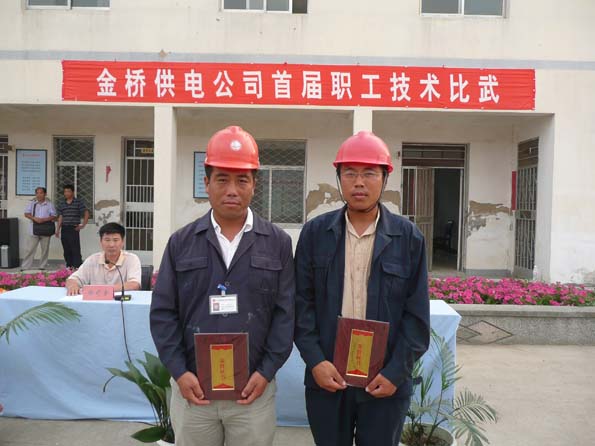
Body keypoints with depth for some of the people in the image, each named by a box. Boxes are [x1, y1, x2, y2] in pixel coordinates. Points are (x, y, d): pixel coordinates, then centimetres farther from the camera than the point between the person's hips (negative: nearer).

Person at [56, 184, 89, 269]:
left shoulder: (78, 202, -1)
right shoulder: (61, 204, 14)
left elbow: (86, 213, -3)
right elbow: (60, 217, 14)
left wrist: (83, 225, -9)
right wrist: (57, 230, 8)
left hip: (74, 229, -5)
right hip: (64, 229, 5)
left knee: (75, 250, -8)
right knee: (66, 250, 10)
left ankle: (77, 267, -8)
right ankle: (68, 267, 17)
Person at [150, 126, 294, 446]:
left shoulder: (278, 243, 0)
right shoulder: (181, 242, 2)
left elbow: (285, 313, -2)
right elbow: (163, 313, 1)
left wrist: (266, 372, -8)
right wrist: (179, 372, -6)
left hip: (254, 388, 0)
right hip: (192, 387, 1)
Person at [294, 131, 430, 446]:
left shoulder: (409, 237, -2)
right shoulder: (314, 232, 1)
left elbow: (417, 314, -2)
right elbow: (302, 302, 0)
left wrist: (395, 372, -8)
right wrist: (315, 361, -8)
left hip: (385, 381, -1)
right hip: (326, 375, 1)